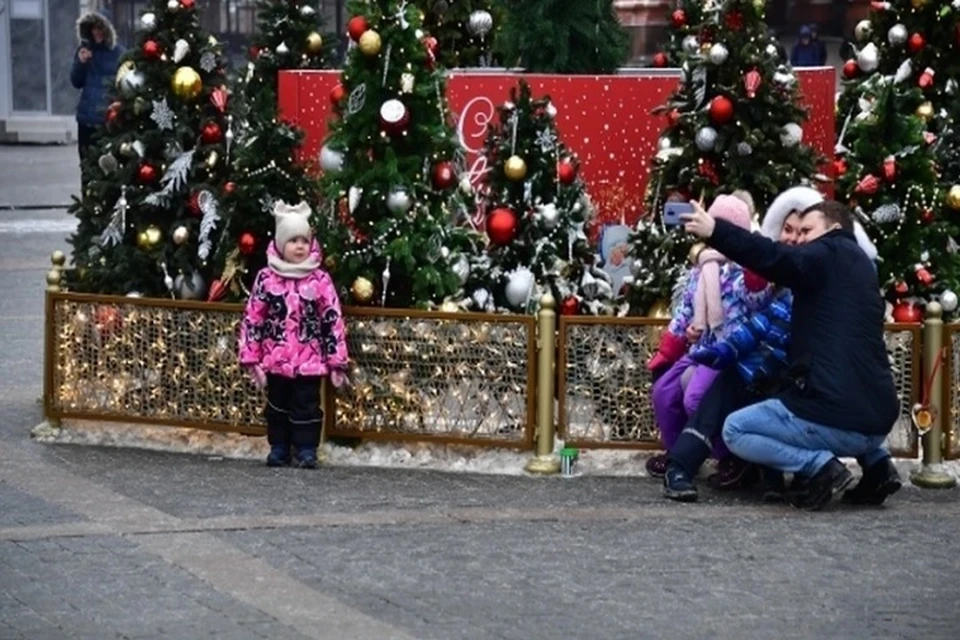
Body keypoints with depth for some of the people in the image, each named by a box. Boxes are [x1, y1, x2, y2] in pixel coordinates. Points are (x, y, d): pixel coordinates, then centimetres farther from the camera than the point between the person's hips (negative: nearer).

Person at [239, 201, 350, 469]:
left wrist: (337, 362, -4)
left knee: (307, 405, 3)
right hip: (275, 359, 1)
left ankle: (306, 450, 12)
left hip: (310, 361, -1)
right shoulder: (266, 278, -2)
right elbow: (252, 319, 1)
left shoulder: (320, 280, -3)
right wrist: (251, 359, -2)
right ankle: (279, 449, 22)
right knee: (278, 406, 12)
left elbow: (333, 321, -1)